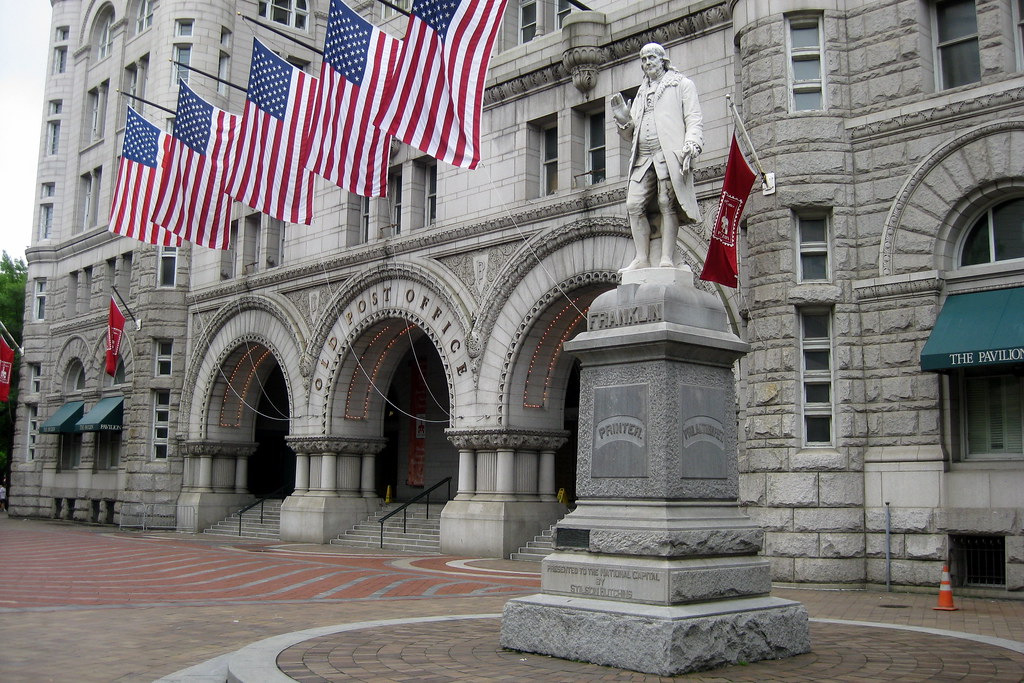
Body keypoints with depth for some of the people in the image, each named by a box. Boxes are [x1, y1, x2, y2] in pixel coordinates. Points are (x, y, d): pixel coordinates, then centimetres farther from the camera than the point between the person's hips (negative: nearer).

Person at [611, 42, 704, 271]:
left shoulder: (682, 84, 14)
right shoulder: (641, 93, 30)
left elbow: (694, 119, 3)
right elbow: (631, 133, 30)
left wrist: (691, 146, -15)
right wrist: (623, 120, 7)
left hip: (669, 154, -5)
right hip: (642, 157, 6)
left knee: (667, 204, -14)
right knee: (634, 204, -8)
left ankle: (667, 259, -16)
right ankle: (642, 259, -8)